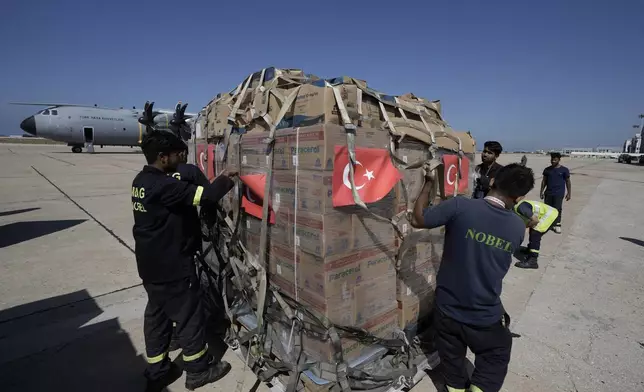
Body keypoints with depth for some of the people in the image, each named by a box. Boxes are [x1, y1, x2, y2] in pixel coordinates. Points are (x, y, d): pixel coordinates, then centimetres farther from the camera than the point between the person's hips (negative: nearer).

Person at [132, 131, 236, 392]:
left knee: (156, 314, 19)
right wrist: (225, 180, -10)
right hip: (169, 267, -10)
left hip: (151, 265, 10)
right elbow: (204, 196, -27)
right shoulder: (163, 185, -25)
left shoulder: (142, 181, 6)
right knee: (189, 314, 7)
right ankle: (198, 370, 25)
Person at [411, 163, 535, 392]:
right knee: (497, 356, 29)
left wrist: (429, 183, 0)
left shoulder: (460, 207, -22)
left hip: (448, 309, 0)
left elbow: (417, 219, -10)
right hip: (485, 316, 1)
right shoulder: (518, 228, -9)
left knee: (453, 367, 22)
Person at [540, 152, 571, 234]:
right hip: (548, 193, 3)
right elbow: (544, 181, 10)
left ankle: (557, 225, 7)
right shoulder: (547, 169, 4)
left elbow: (568, 182, 2)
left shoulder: (564, 170, -2)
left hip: (559, 194, -3)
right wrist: (542, 191, 7)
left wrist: (569, 193, 1)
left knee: (557, 209, -2)